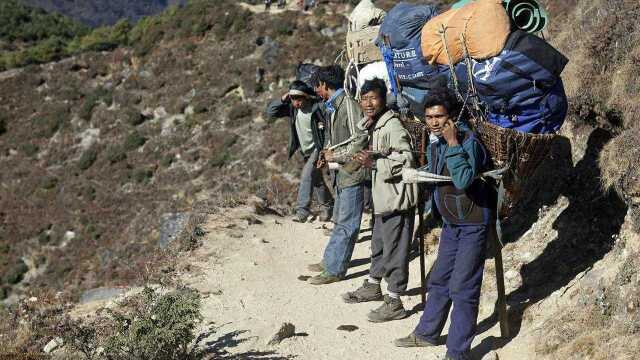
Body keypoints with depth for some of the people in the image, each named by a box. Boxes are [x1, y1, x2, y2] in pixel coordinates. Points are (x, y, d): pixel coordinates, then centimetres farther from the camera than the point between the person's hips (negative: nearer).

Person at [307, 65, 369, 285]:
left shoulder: (348, 104, -16)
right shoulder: (334, 106, 14)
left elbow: (360, 140, -20)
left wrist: (335, 155, -14)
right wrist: (328, 152, 8)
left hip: (352, 171, -10)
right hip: (342, 171, 10)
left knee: (346, 225, -3)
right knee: (339, 221, 19)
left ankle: (334, 270, 0)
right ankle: (330, 261, 29)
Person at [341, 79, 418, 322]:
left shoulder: (393, 126, -19)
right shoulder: (372, 126, 12)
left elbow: (406, 161, -23)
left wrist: (374, 163, -25)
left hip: (396, 198, -10)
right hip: (382, 197, 10)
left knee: (394, 250, -3)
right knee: (378, 244, 24)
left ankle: (394, 303, 5)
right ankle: (373, 286, 40)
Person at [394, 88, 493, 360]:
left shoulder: (468, 142, -19)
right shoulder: (434, 147, 6)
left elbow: (463, 181, -35)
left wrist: (453, 143, -32)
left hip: (473, 224, -8)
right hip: (450, 224, 8)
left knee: (462, 289, -8)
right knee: (439, 282, 18)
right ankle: (426, 334, 33)